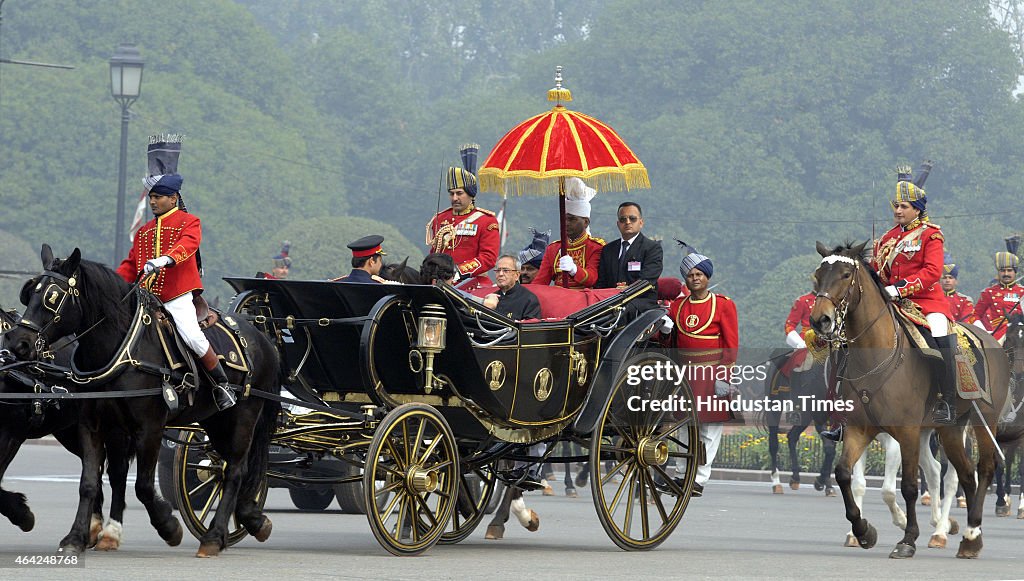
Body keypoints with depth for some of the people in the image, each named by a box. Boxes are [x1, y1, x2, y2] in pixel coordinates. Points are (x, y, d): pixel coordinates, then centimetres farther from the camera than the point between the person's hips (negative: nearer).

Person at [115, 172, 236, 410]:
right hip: (148, 299, 6)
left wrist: (166, 259, -38)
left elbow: (188, 244, -18)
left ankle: (222, 384, -5)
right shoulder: (144, 231, 21)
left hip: (178, 298, -6)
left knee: (193, 337, -23)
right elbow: (130, 265, 20)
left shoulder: (189, 222, 3)